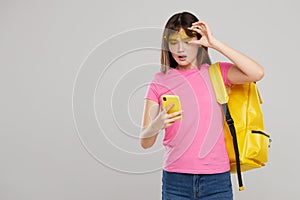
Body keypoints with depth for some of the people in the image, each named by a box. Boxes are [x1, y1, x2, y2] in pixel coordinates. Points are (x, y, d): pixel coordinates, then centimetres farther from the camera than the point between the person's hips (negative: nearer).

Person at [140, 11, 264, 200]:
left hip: (216, 178, 0)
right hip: (175, 179, 1)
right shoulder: (160, 82, 2)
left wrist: (214, 43, -13)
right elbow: (145, 142, 0)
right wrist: (157, 124, -23)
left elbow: (257, 73, -17)